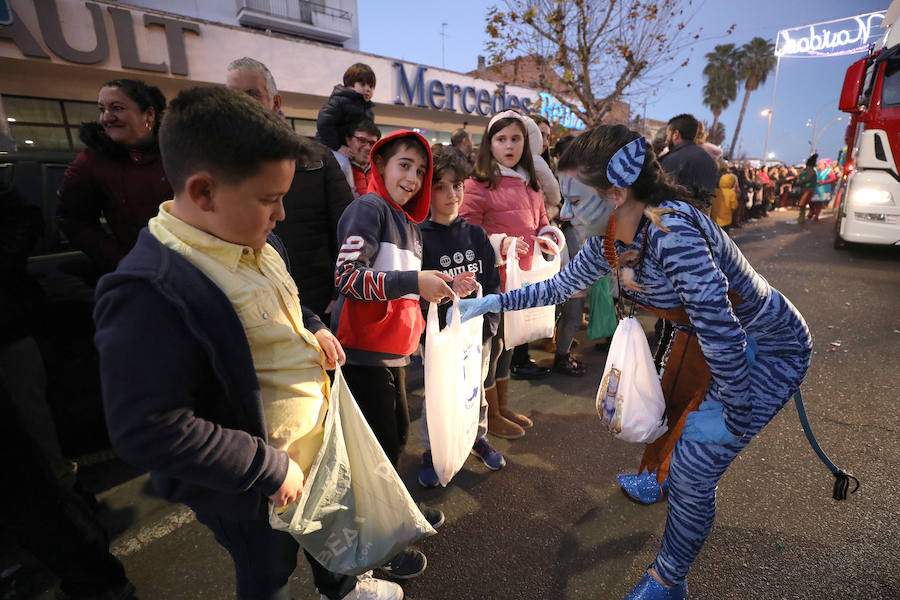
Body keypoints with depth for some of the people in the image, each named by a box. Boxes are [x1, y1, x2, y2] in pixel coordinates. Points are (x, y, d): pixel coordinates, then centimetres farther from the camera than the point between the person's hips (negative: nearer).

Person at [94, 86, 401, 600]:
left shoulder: (259, 245, -2)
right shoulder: (151, 292, -31)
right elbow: (149, 430, -30)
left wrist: (314, 328, -4)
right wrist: (268, 469, -24)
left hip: (316, 441, 8)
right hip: (257, 490, -8)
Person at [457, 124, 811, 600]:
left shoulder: (671, 232, -37)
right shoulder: (609, 241, -11)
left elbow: (723, 334, -34)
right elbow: (561, 285, 2)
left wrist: (737, 420, -20)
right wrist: (490, 301, 0)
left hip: (767, 351, -7)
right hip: (708, 339, 7)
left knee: (693, 471, -4)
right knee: (664, 415, 24)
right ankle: (655, 482, 59)